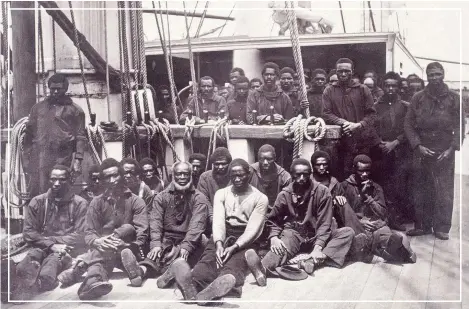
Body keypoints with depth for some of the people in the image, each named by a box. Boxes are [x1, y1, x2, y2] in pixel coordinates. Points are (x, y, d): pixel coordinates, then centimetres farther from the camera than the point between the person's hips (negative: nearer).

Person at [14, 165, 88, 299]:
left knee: (54, 260, -36)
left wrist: (51, 239, -9)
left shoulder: (80, 204, 5)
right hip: (42, 248, 2)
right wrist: (51, 245, -11)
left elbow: (80, 236, -1)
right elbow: (28, 233, 5)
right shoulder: (37, 202, 12)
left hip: (67, 249, -2)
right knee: (32, 256, -34)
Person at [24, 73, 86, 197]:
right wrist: (27, 157, 8)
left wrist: (78, 159, -7)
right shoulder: (38, 107, 17)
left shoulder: (75, 110, 7)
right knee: (37, 194, -2)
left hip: (63, 159, -2)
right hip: (39, 158, 2)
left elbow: (80, 137, 2)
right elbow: (29, 133, 16)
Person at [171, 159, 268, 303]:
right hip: (223, 236, 3)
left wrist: (234, 247, -24)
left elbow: (253, 228, -7)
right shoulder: (221, 194, 13)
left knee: (234, 263, -36)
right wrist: (219, 243, -24)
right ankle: (191, 285, -65)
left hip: (245, 240, -2)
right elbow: (218, 221, -2)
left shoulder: (260, 198, 5)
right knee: (208, 258, -32)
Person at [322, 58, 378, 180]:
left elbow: (371, 114, 4)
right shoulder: (329, 91, 10)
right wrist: (344, 123, -14)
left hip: (362, 141, 0)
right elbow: (326, 114, 1)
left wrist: (359, 125, -14)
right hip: (340, 142, 0)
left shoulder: (362, 89, 9)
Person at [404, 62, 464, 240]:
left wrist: (452, 149, -8)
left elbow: (459, 126, 2)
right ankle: (422, 225, 16)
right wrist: (418, 146, -7)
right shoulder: (418, 98, 4)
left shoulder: (453, 98, 3)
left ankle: (442, 228, 11)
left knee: (444, 191, 1)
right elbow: (408, 124, 3)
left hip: (445, 152, -1)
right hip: (422, 151, 1)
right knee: (422, 190, 5)